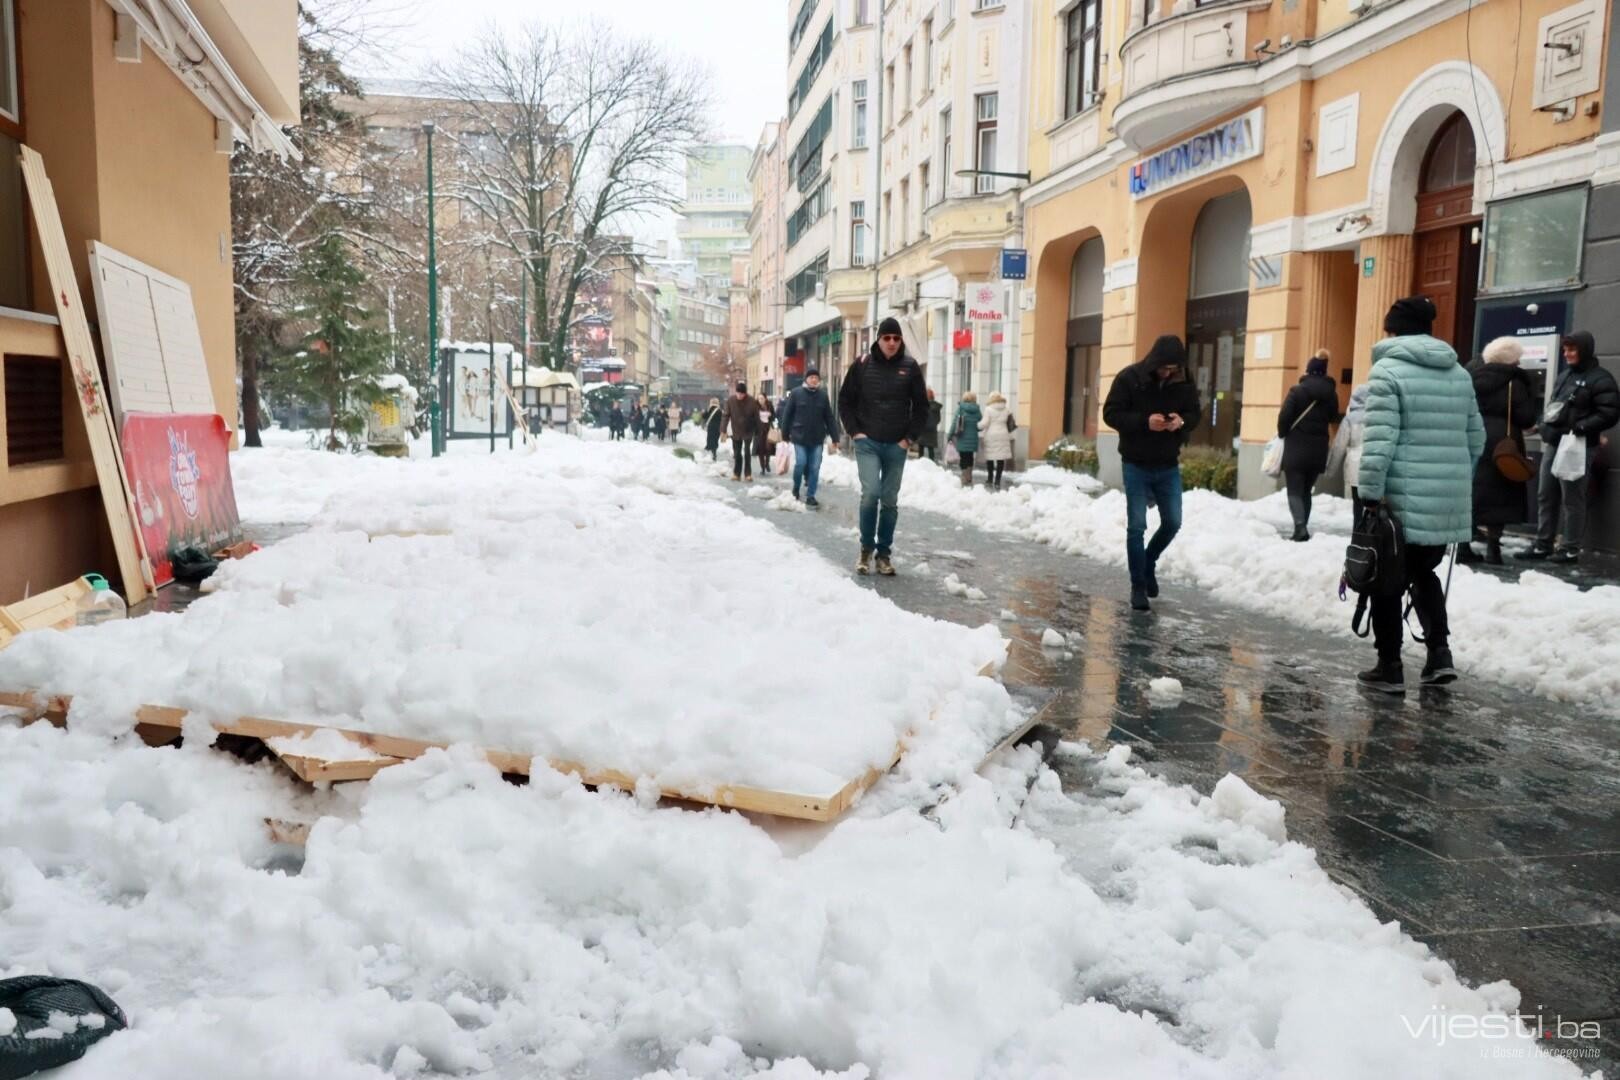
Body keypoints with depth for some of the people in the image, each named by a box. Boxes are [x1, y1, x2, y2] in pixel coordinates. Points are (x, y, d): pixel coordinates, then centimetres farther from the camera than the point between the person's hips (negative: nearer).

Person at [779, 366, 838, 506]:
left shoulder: (823, 395, 5)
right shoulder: (796, 393, -2)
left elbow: (829, 417, 6)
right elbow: (787, 414, 1)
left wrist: (834, 437, 4)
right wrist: (785, 434, 1)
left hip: (817, 438, 2)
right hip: (800, 437, -2)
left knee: (814, 468, 1)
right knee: (800, 463, -5)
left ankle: (810, 496, 10)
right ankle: (796, 488, 21)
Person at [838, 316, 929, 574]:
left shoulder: (910, 367, 1)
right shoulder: (863, 365, -1)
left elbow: (921, 406, 7)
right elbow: (845, 401, 6)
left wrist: (910, 437, -1)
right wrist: (855, 431, -3)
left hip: (896, 446, 2)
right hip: (867, 443, -1)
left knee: (890, 500, 5)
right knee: (870, 492, -15)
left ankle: (884, 553, 15)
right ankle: (866, 548, 2)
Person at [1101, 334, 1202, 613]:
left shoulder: (1183, 381, -1)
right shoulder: (1129, 378, -13)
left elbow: (1195, 413, 7)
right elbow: (1111, 413, -13)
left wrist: (1182, 420, -17)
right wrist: (1144, 422, -27)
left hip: (1169, 466, 4)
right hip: (1137, 466, -4)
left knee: (1173, 522, 9)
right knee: (1136, 526, -2)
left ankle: (1149, 562, 36)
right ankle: (1138, 586, 8)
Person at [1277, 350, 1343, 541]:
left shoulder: (1298, 390, -10)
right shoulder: (1331, 393, 4)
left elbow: (1284, 417, -12)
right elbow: (1334, 418, 15)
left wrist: (1282, 435, 3)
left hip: (1296, 448, -4)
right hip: (1318, 450, 4)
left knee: (1295, 491, -2)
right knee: (1306, 490, 16)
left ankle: (1300, 527, -21)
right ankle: (1302, 528, 16)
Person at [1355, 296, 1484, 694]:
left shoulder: (1388, 370, -7)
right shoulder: (1459, 373, 14)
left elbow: (1380, 439, -16)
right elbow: (1476, 437, 16)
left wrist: (1371, 493, -17)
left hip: (1403, 496, -6)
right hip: (1448, 498, 6)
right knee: (1423, 571, 21)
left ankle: (1389, 667, 9)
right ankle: (1440, 651, 10)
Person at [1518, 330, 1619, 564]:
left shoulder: (1600, 378, -8)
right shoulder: (1565, 374, 16)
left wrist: (1582, 427, -24)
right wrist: (1545, 425, 13)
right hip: (1553, 444, 8)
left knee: (1572, 498, -3)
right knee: (1546, 496, 10)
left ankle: (1571, 549, 3)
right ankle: (1543, 544, 17)